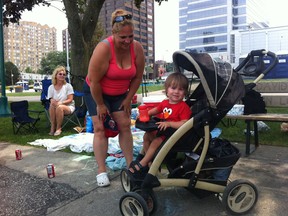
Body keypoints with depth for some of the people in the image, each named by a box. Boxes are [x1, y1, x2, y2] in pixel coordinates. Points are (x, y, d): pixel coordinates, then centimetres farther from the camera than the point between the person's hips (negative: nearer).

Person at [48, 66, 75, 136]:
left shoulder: (68, 86, -5)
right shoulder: (51, 87, 4)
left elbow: (70, 100, -10)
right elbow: (51, 100, 1)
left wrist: (61, 102, -27)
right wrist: (53, 102, -24)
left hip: (68, 106, -2)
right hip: (57, 107, 2)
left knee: (60, 107, -36)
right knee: (52, 105, -32)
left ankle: (58, 128, -20)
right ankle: (53, 126, -21)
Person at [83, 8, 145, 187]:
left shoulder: (137, 48, -16)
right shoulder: (104, 48, -30)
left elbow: (137, 77, -6)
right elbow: (94, 81, -27)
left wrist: (128, 99, -5)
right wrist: (100, 105, -18)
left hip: (120, 93, 4)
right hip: (95, 91, -4)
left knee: (125, 125, -1)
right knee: (100, 127, -8)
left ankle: (131, 164, 9)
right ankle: (102, 171, -3)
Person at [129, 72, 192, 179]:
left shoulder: (184, 107, -18)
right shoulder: (165, 102, 5)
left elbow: (185, 124, -28)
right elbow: (156, 110, 22)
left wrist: (169, 123, -35)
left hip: (175, 133, -9)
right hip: (163, 130, 9)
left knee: (156, 142, -23)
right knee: (147, 135, 11)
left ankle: (142, 165, -11)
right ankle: (148, 158, 24)